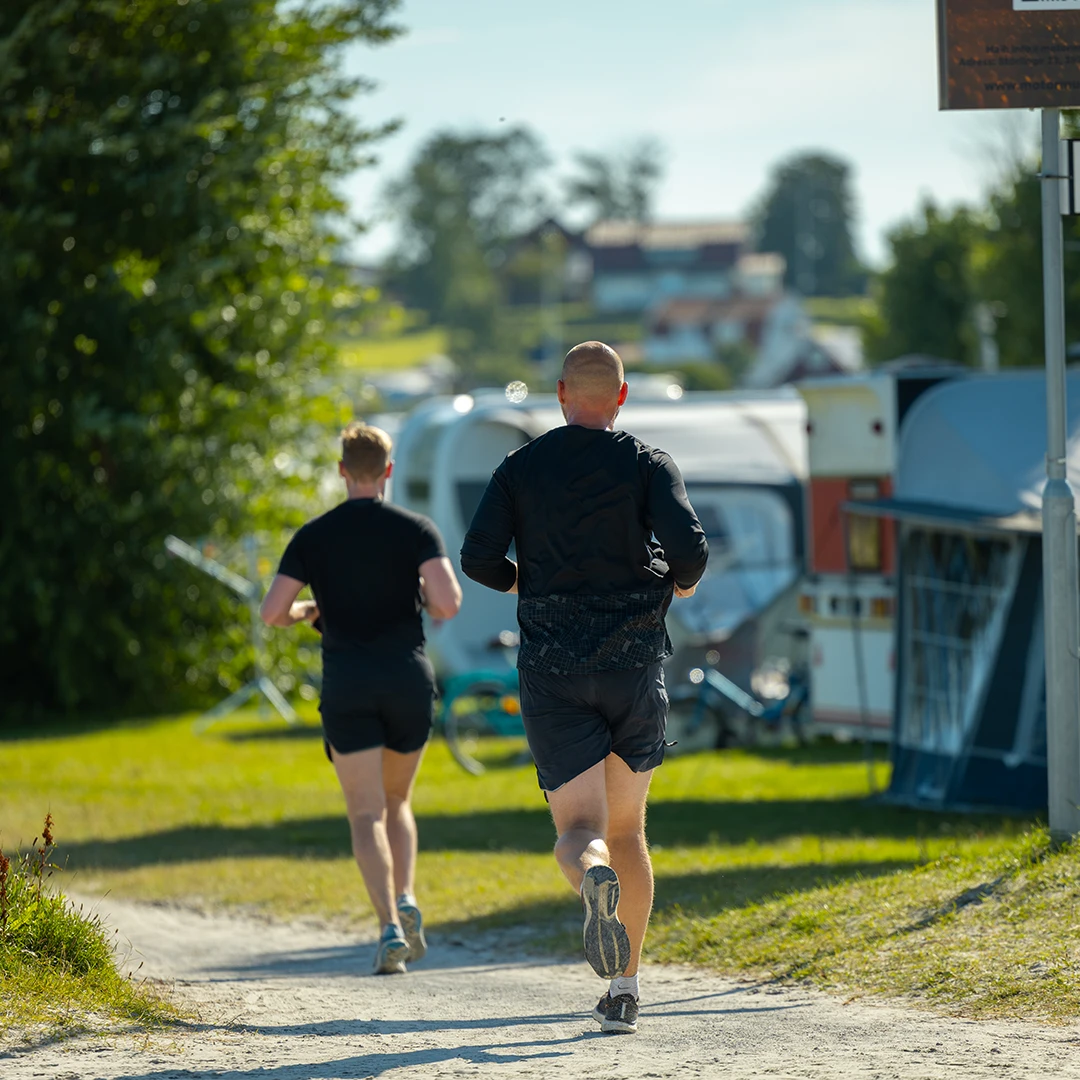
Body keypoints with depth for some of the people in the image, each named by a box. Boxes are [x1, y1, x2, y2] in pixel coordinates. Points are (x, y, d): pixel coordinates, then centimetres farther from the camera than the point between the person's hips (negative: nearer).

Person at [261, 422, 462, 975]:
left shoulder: (313, 537, 3)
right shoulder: (416, 530, 1)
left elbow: (273, 612, -3)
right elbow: (448, 602, -13)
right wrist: (425, 599, 11)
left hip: (346, 686, -1)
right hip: (409, 680, 1)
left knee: (367, 813, -2)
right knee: (397, 801, 21)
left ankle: (390, 929, -18)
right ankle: (405, 899, -1)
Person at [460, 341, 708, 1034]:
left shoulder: (521, 469, 5)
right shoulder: (648, 465, 1)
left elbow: (478, 557, -5)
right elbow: (689, 544, -14)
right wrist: (684, 581, 9)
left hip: (552, 671, -1)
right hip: (636, 665, 1)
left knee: (579, 832, -4)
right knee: (628, 829, 17)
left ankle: (594, 880, -42)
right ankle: (625, 990, 15)